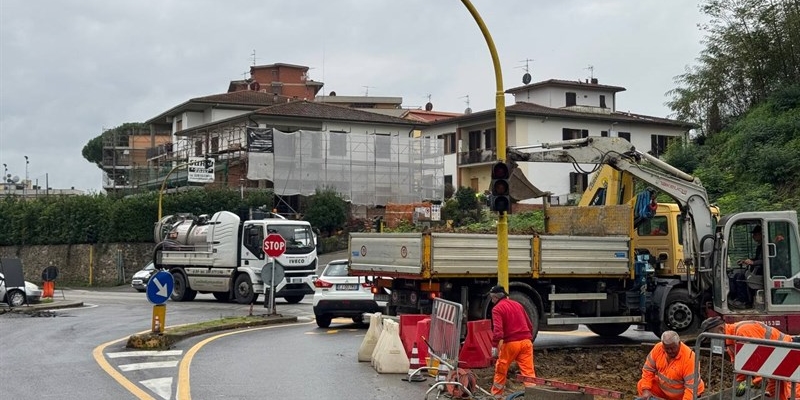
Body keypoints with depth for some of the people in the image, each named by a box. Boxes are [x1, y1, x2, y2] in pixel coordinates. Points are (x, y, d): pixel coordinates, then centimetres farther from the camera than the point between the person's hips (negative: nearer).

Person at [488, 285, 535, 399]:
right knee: (528, 371, 0)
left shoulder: (497, 309, -3)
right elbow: (530, 325, 21)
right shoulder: (517, 304, 17)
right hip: (526, 341, 5)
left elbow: (498, 329, -17)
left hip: (511, 343, -5)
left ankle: (496, 395, 23)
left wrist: (494, 345, -18)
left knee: (501, 369, 13)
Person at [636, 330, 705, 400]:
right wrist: (646, 390, -16)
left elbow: (692, 387, -32)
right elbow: (648, 369, -6)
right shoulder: (658, 348, -15)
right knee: (641, 386, -8)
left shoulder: (689, 358, -31)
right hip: (663, 388, 5)